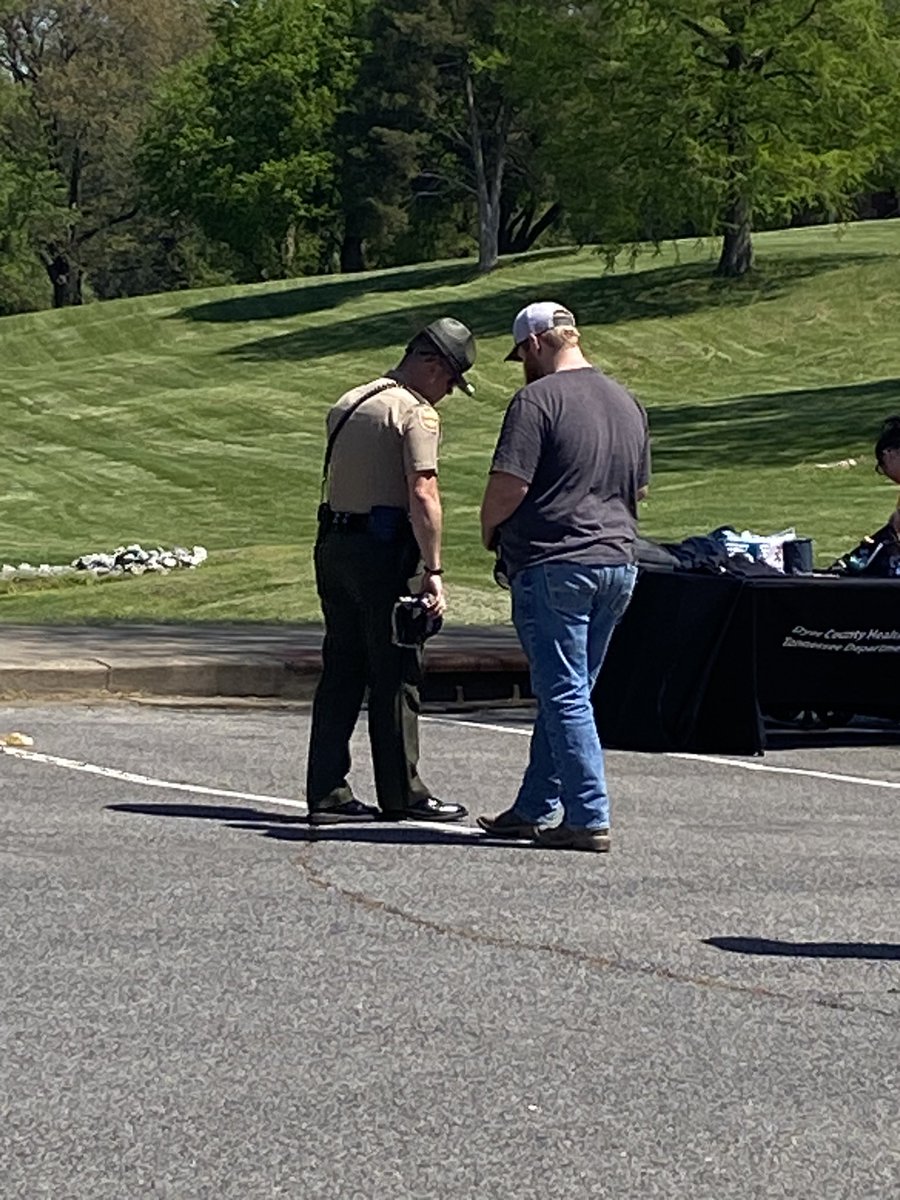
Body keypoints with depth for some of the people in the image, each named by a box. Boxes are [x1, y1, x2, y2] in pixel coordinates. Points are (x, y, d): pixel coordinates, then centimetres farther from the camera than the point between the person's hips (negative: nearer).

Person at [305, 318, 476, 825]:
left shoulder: (347, 404, 17)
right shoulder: (416, 413, -9)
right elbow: (422, 495, -19)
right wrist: (433, 571, -18)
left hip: (333, 543, 8)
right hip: (383, 550, -8)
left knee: (341, 671, 9)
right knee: (396, 675, 0)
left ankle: (328, 793, 8)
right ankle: (402, 794, 5)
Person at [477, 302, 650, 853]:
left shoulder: (537, 400, -11)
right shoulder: (627, 401, 14)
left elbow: (508, 486, -16)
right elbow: (639, 487, 20)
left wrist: (490, 530, 2)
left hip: (555, 564, -8)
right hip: (619, 560, 8)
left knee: (565, 695, -4)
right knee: (570, 693, 15)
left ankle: (589, 819, -7)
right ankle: (536, 808, 23)